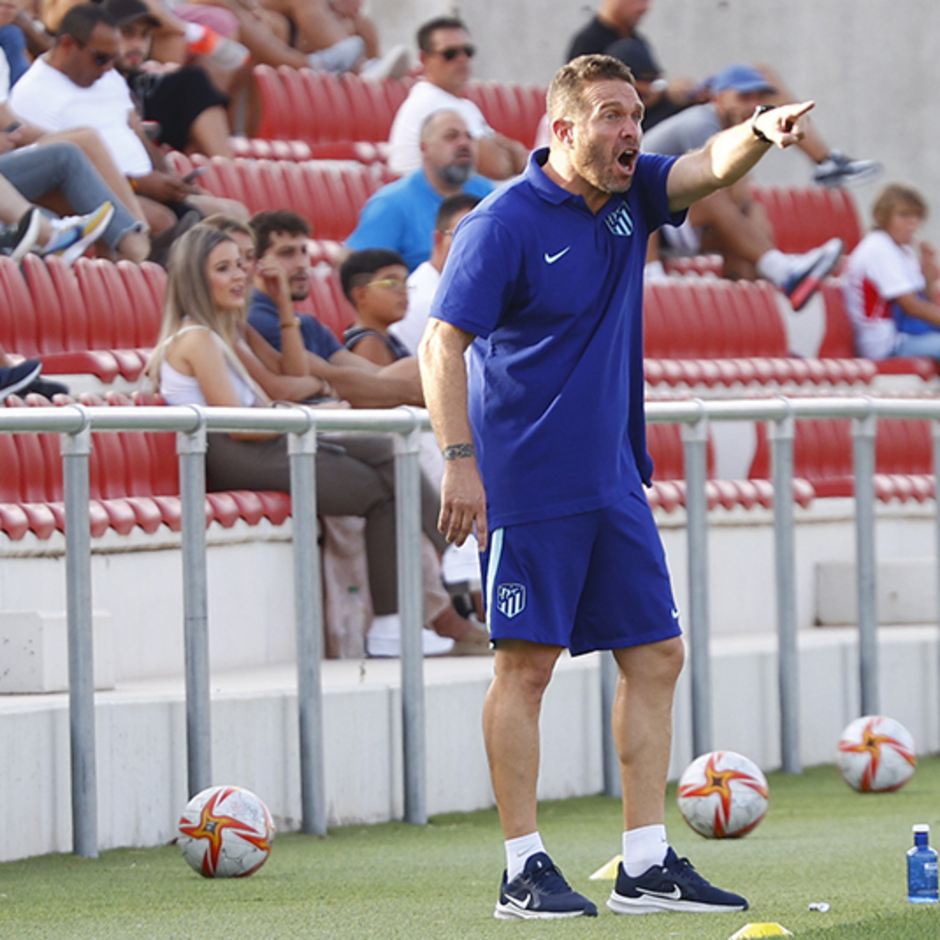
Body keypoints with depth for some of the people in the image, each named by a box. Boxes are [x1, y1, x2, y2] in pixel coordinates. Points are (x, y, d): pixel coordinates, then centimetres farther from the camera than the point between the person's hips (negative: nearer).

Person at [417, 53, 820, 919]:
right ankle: (524, 870, 1)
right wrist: (459, 461, -22)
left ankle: (647, 866, 11)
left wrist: (761, 133, -31)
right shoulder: (503, 223, -12)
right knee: (527, 664, -4)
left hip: (613, 483, 8)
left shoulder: (631, 195, 7)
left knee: (655, 656, 6)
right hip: (527, 484, -7)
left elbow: (711, 167, -8)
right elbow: (443, 343, -14)